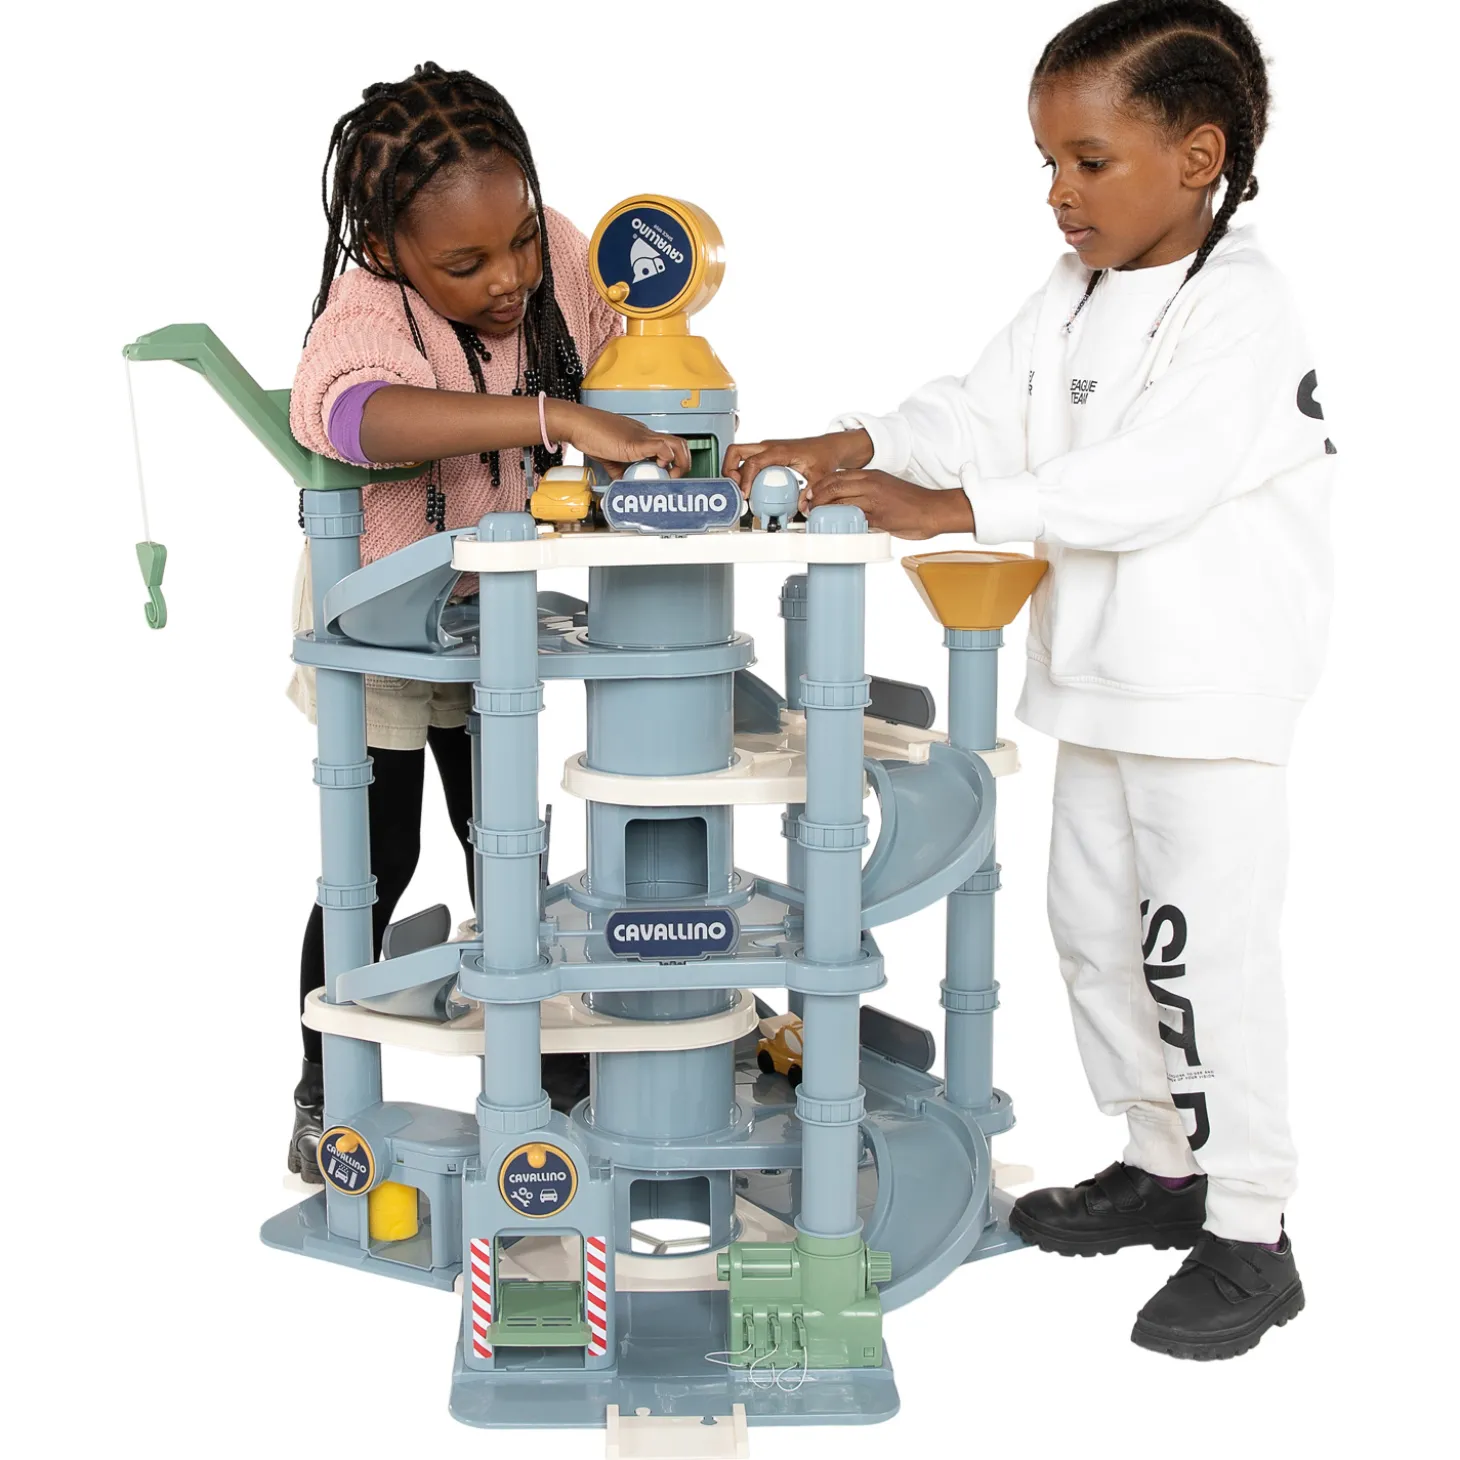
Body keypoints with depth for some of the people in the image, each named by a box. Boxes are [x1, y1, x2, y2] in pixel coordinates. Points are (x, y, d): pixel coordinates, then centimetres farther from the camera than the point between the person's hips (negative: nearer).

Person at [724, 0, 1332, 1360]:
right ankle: (1162, 1163, 31)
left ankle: (1249, 1233, 7)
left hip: (1215, 699, -9)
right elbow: (981, 414, 6)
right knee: (1096, 930, 16)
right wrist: (841, 453, -11)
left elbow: (1149, 477, -27)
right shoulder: (1072, 300, 11)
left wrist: (950, 507, -32)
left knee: (1203, 952, -5)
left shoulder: (1242, 312, -16)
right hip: (1100, 687, 9)